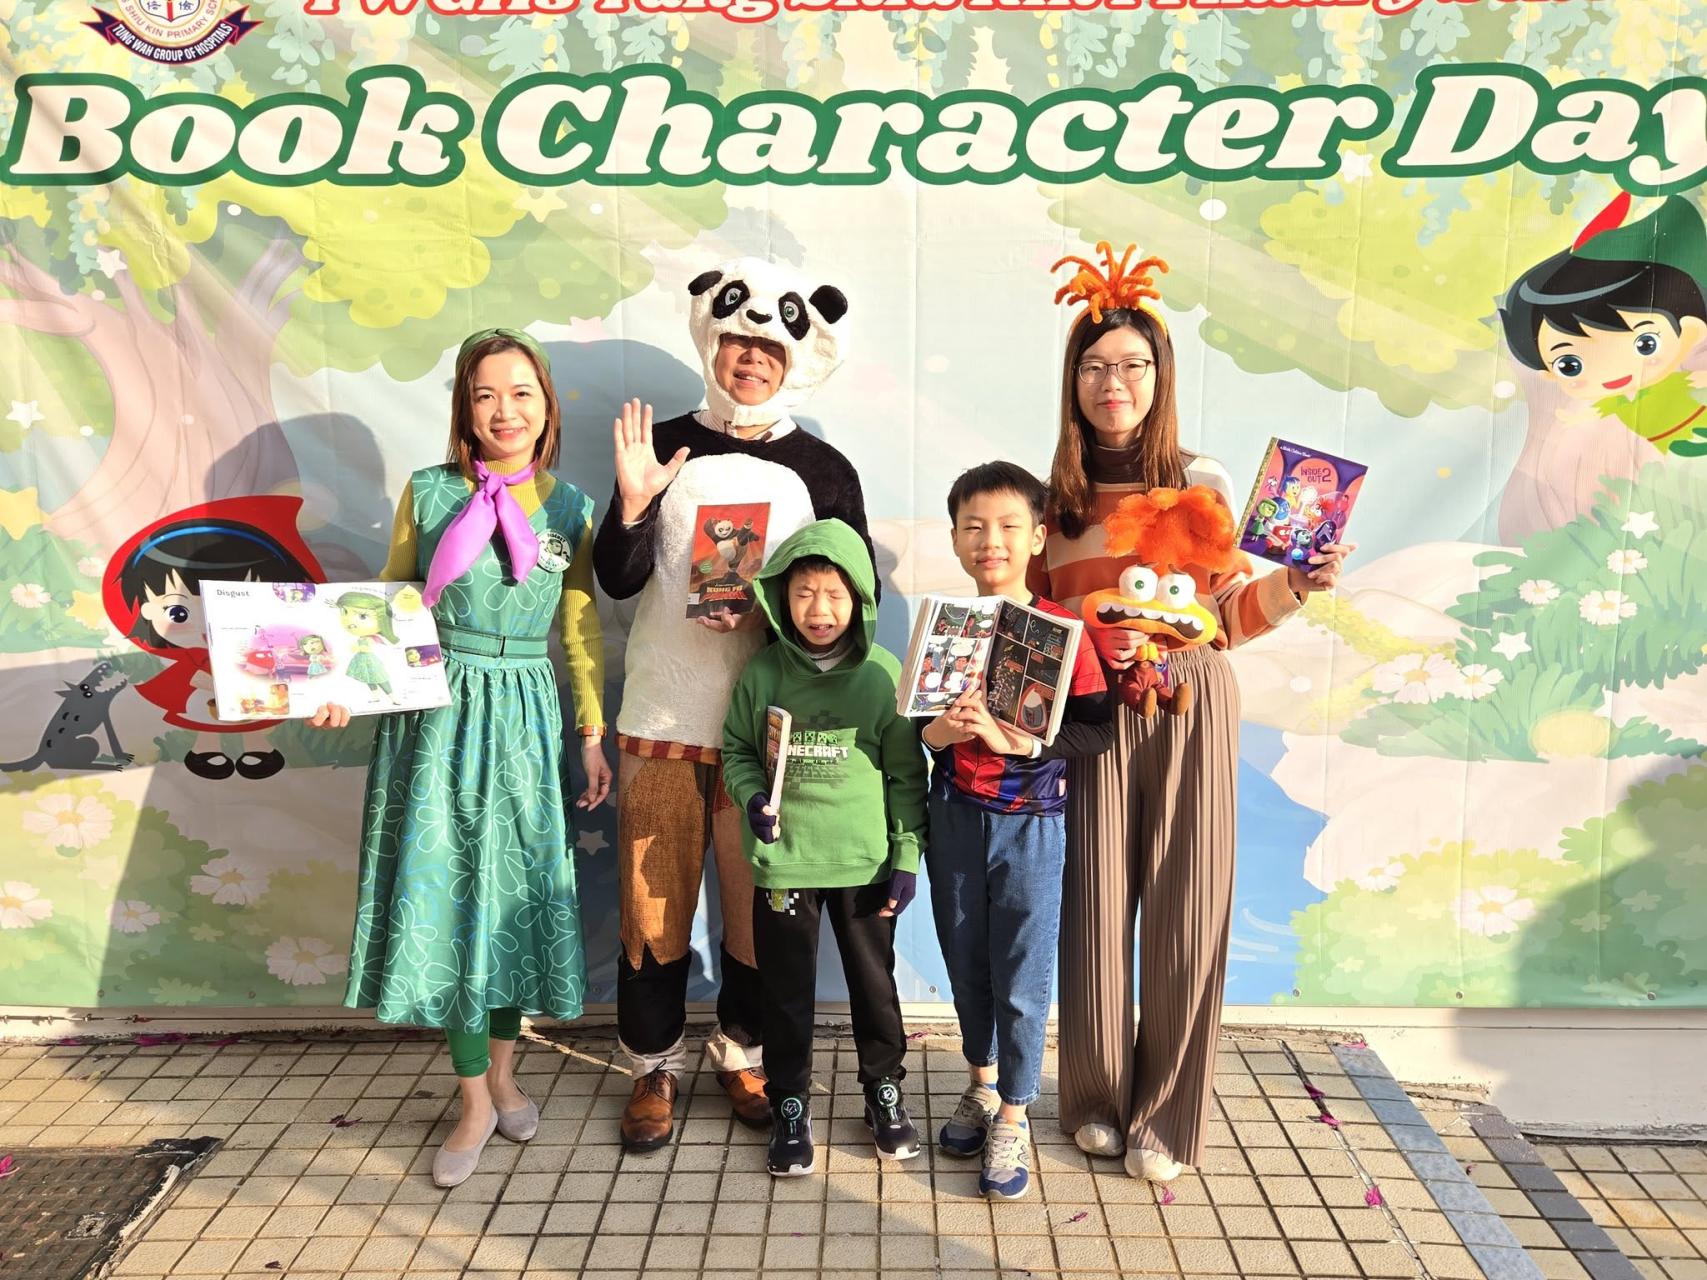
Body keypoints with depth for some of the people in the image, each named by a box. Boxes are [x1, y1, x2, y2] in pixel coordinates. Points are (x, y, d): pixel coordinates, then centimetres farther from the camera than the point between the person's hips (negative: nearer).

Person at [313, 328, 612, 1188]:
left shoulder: (568, 508, 2)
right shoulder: (427, 492, 0)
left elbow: (580, 631, 6)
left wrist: (592, 735, 5)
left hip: (524, 715, 1)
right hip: (435, 709, -1)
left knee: (516, 889, 10)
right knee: (444, 890, 2)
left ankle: (504, 1070, 31)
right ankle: (475, 1099, 17)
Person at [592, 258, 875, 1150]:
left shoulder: (823, 471, 3)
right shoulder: (664, 446, 4)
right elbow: (618, 581, 0)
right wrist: (631, 504, -18)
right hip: (662, 718, 0)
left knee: (759, 901, 10)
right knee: (654, 900, 7)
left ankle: (745, 1054, 31)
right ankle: (654, 1065, 27)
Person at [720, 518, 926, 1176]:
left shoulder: (884, 673, -7)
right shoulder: (763, 672, -4)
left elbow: (906, 773, -2)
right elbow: (736, 750, 8)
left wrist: (907, 856, -3)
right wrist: (753, 799, -11)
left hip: (864, 860, 0)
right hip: (782, 859, 1)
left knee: (874, 979, 15)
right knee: (787, 988, 13)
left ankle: (884, 1088, 37)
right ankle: (789, 1103, 32)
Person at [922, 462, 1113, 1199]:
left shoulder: (1062, 630, -10)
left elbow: (1097, 730, -14)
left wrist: (1020, 742, -24)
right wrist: (939, 731, -16)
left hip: (1030, 823, -3)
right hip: (954, 815, 3)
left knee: (1022, 978, 5)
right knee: (965, 964, 16)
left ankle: (1013, 1117, 24)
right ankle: (982, 1083, 39)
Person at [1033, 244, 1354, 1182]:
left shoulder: (1203, 481, 5)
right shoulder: (1051, 496, 5)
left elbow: (1227, 617, 8)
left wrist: (1295, 587, -7)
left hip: (1192, 707, 0)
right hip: (1092, 712, 0)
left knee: (1186, 916, 3)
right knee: (1095, 911, 4)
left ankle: (1165, 1118, 22)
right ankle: (1097, 1101, 27)